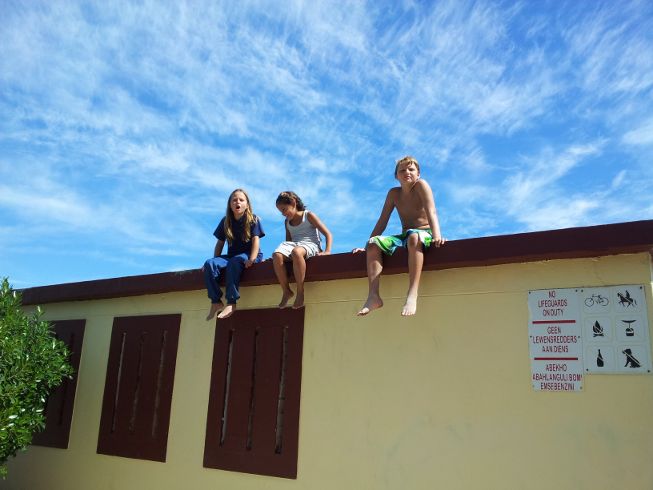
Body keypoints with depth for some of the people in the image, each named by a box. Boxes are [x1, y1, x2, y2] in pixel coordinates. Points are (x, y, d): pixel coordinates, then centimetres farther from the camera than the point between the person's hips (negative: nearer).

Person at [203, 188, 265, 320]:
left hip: (248, 255, -4)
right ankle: (215, 302, -21)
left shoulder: (253, 220, -2)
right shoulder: (225, 221, 10)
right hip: (231, 256, 5)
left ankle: (231, 303, -40)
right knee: (209, 264, -24)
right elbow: (220, 243, 11)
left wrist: (252, 259, -26)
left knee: (234, 262, -39)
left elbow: (256, 240, -12)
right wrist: (215, 261, 0)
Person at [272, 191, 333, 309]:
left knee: (296, 252, -43)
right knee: (277, 255, -31)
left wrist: (327, 251, -15)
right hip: (294, 245, 5)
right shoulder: (287, 222, 23)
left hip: (310, 245, -5)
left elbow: (328, 234, 1)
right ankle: (286, 291, -20)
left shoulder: (308, 215, 6)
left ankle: (300, 291, -33)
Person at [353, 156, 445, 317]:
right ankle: (373, 296, -29)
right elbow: (382, 222, 10)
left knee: (414, 237, -40)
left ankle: (412, 294, -50)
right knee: (374, 243, -17)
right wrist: (366, 246, 4)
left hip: (424, 233, -6)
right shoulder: (393, 193, 10)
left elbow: (431, 211, -20)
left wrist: (437, 235, -37)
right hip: (404, 236, 6)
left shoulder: (421, 185, -5)